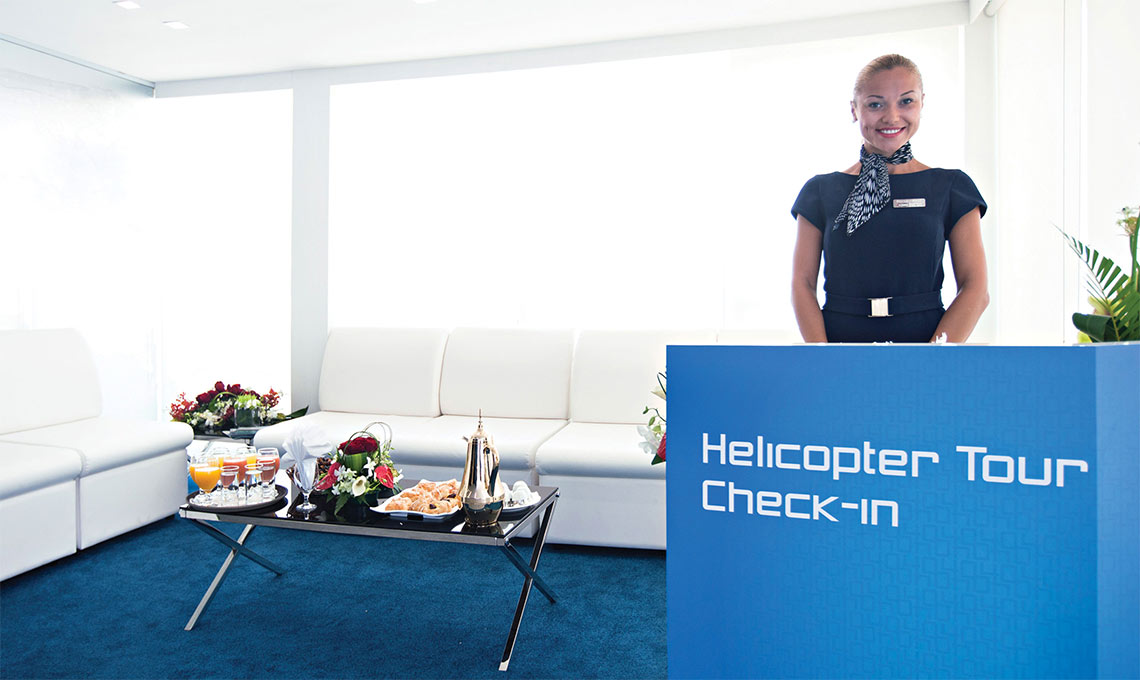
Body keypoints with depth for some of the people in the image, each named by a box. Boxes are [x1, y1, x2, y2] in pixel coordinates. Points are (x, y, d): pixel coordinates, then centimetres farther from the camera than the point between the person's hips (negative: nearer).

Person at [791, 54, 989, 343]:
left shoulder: (951, 187, 10)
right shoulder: (821, 190, 10)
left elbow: (975, 289, 4)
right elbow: (802, 283, 4)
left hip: (926, 334, 1)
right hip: (839, 335, 0)